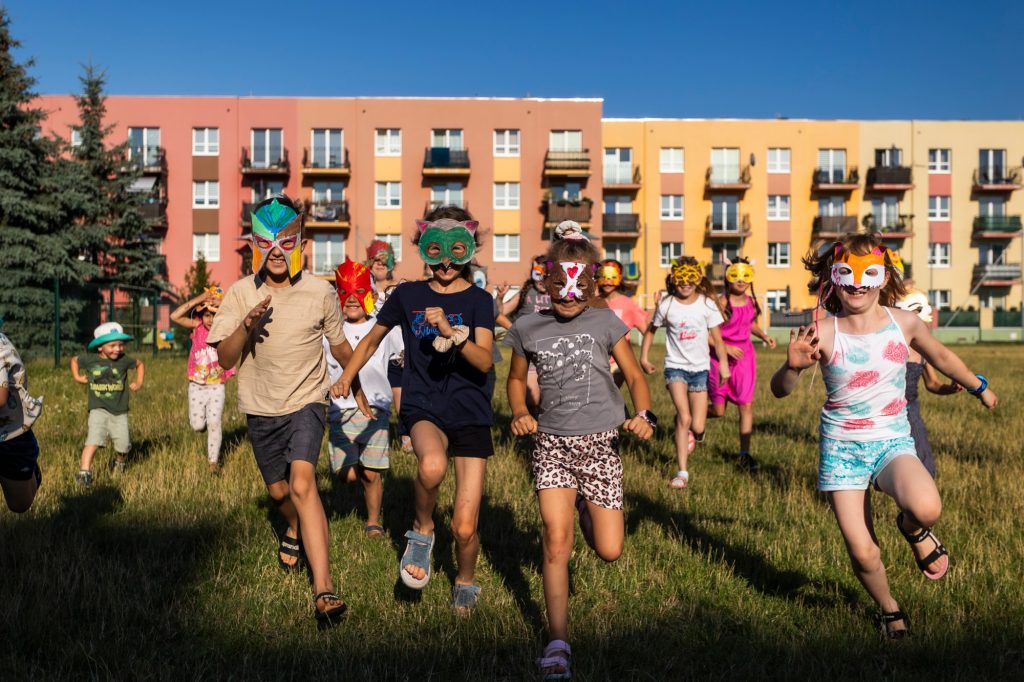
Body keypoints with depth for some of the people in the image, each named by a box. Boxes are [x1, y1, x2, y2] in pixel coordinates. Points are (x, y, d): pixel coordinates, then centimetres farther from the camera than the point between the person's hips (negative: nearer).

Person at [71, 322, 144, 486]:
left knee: (123, 445, 6)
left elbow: (140, 364, 15)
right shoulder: (90, 359, -4)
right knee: (94, 440, -21)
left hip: (119, 411, 1)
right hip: (98, 409, -1)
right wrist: (77, 377, 6)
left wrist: (139, 382, 5)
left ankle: (119, 460, 39)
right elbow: (74, 360, 18)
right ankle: (84, 471, -20)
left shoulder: (124, 360, -4)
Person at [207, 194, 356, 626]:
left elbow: (339, 346, 7)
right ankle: (295, 531, 55)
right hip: (261, 408, 3)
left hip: (306, 401, -3)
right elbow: (224, 359, -9)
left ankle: (323, 589, -25)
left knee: (302, 484, -23)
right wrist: (246, 326, -27)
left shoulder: (321, 293, -9)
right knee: (278, 490, 18)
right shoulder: (241, 293, -5)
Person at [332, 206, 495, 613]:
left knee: (464, 529, -2)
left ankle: (465, 582, 32)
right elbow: (372, 339, 20)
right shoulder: (407, 295, 5)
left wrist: (449, 331, -28)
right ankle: (422, 530, -6)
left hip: (471, 415, 0)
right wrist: (346, 377, 11)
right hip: (423, 408, 0)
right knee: (432, 464, -38)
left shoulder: (478, 300, 0)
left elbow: (484, 361, -14)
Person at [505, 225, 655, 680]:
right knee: (557, 538, -14)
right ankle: (558, 643, 0)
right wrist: (519, 413, -2)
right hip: (552, 443, 0)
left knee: (609, 551, 2)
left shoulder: (605, 323, -1)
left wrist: (644, 414, -12)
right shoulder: (528, 328, 2)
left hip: (600, 442, 0)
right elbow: (517, 378, 17)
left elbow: (634, 376, 6)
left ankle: (585, 509, 39)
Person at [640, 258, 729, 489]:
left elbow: (716, 338, 0)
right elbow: (651, 330, 10)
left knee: (697, 427, -1)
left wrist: (723, 363, -7)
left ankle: (694, 433, 40)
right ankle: (682, 472, -11)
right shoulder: (666, 305, -5)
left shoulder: (707, 304, -4)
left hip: (700, 368, 1)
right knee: (684, 417, -18)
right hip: (675, 366, -1)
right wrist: (644, 358, 9)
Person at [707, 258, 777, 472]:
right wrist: (726, 347, -21)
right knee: (718, 411, 3)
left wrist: (764, 336, 7)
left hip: (745, 357, 4)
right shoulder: (721, 303, -14)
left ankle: (744, 455, 5)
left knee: (746, 405, -2)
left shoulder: (751, 302, 4)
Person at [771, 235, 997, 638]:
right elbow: (780, 391, -12)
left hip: (893, 442, 1)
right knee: (863, 555, -5)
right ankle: (889, 609, 30)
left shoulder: (904, 324, -3)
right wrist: (793, 366, -34)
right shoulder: (824, 334, -11)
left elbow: (941, 357, 19)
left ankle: (912, 529, 8)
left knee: (926, 509, -32)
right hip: (841, 448, -1)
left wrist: (979, 387, 33)